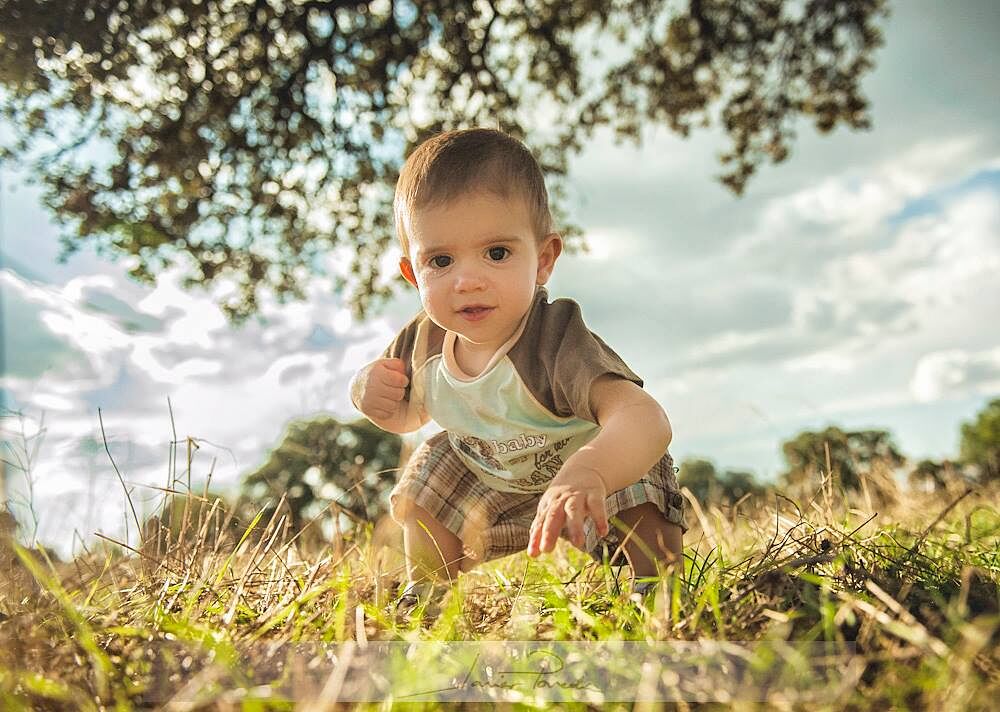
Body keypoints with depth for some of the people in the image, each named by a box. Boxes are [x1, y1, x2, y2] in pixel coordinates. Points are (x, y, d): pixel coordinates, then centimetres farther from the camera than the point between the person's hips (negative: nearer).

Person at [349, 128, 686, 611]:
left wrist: (585, 474, -78)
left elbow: (646, 420, -57)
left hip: (610, 473, -5)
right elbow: (408, 414, 1)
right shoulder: (422, 342, -22)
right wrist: (370, 393, -23)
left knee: (644, 521, -30)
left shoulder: (556, 343, -41)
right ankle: (425, 591, 31)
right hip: (490, 479, 6)